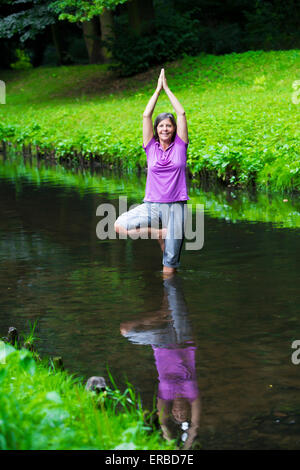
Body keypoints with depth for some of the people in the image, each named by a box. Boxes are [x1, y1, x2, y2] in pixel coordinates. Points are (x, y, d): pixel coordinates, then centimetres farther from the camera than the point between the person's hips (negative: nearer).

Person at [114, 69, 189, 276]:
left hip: (176, 206, -1)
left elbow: (182, 113, 1)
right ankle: (159, 234, -5)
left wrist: (167, 89, 6)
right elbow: (146, 115, 1)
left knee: (170, 267, -4)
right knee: (119, 225, -24)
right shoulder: (151, 147, 6)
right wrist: (158, 89, 4)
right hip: (152, 205, 1)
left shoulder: (180, 145, 5)